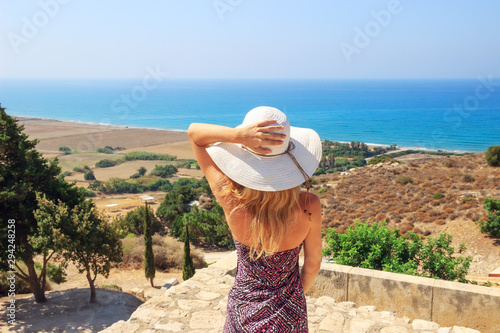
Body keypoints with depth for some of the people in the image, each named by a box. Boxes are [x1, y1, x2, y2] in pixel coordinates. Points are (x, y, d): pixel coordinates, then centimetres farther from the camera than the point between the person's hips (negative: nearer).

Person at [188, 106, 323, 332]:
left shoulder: (232, 202, -29)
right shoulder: (308, 207, -28)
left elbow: (194, 132, -19)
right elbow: (313, 263, -9)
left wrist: (237, 135, -37)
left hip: (244, 310, 0)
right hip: (289, 314, 0)